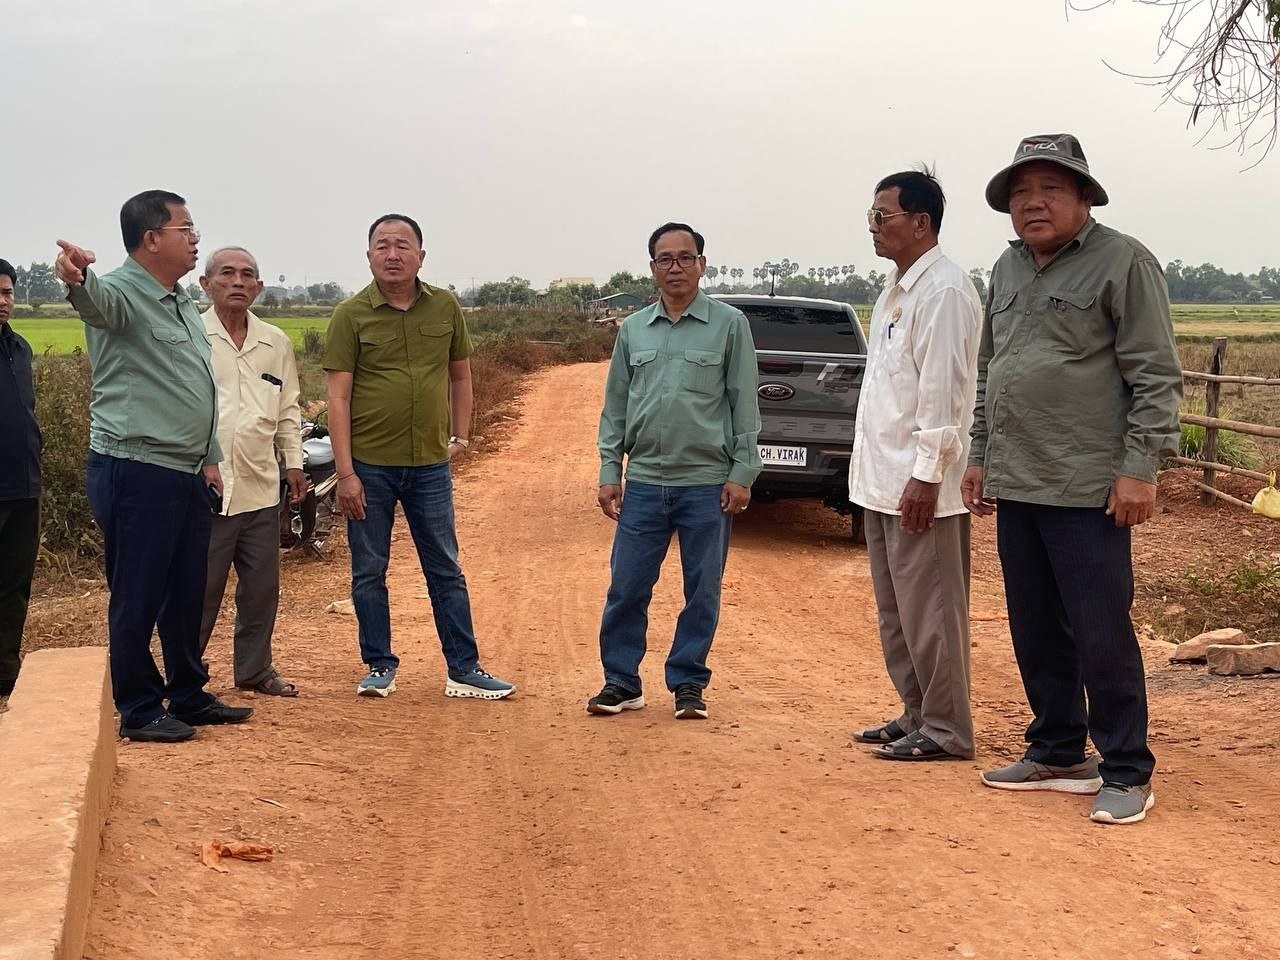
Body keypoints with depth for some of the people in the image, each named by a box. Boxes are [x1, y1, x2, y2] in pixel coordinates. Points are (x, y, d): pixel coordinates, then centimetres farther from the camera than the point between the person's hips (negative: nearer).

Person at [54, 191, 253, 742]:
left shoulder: (181, 303, 17)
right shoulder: (122, 293, -13)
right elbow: (97, 301, -39)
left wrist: (209, 456, 24)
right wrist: (78, 280, -62)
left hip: (186, 474, 9)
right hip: (136, 473, -9)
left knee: (187, 593, 16)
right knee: (138, 598, 0)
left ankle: (188, 696, 29)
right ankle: (137, 711, 10)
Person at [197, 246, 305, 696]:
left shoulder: (276, 343, 12)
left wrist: (294, 461, 14)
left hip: (262, 486, 5)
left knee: (262, 585, 11)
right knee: (200, 586, -1)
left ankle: (254, 669, 25)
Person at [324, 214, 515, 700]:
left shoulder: (445, 307, 4)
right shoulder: (351, 315, -5)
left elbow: (460, 374, 17)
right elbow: (338, 397, -8)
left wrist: (462, 435, 9)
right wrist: (345, 472, -13)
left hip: (430, 464, 2)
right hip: (369, 464, -2)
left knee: (446, 570, 8)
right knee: (369, 572, 7)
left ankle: (464, 670, 15)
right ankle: (380, 666, 21)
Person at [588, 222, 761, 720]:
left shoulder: (729, 324, 1)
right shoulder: (633, 329, 9)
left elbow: (744, 403, 0)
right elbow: (615, 405, 12)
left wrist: (742, 473, -5)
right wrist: (609, 470, 5)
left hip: (707, 484, -2)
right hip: (644, 483, 2)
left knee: (702, 593, 5)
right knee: (626, 588, 3)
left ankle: (688, 684, 17)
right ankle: (621, 681, 16)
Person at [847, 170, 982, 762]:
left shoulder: (944, 290, -14)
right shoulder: (895, 289, 17)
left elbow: (942, 390, -19)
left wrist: (926, 474, -22)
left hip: (918, 484, -10)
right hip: (882, 479, 10)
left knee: (929, 612, -2)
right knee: (895, 612, 15)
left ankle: (945, 730, 6)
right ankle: (915, 715, 25)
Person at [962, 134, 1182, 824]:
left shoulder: (1122, 262, -6)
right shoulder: (1007, 270, 16)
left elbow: (1156, 375, -9)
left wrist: (1140, 467, -15)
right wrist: (980, 456, 19)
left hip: (1087, 489, -7)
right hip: (1014, 486, 7)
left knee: (1101, 636, -4)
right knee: (1036, 632, 13)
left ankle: (1126, 773, 8)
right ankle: (1056, 753, 26)